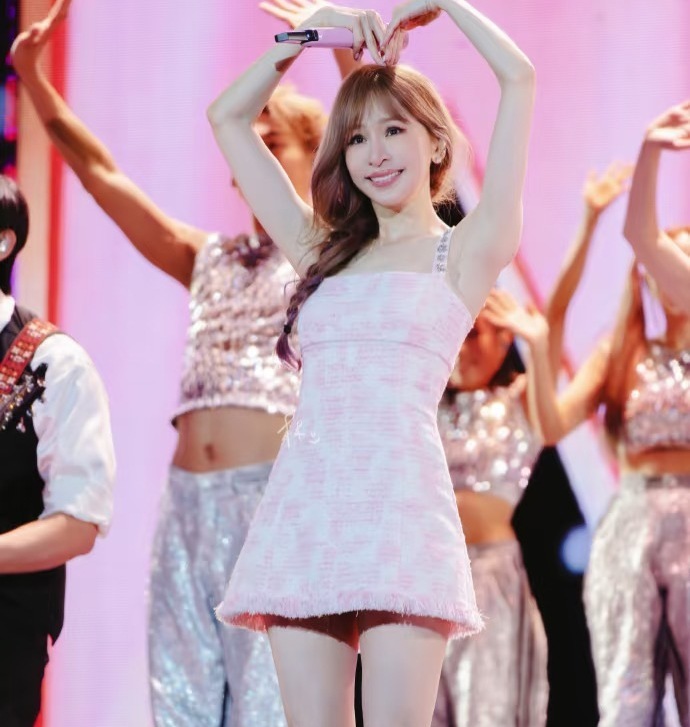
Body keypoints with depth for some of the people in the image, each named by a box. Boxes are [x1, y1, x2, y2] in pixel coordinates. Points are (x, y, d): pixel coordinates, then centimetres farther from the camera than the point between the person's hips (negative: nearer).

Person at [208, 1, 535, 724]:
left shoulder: (466, 251, 9)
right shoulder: (324, 252, 22)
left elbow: (519, 79, 2)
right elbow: (227, 117, 27)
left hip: (398, 499, -4)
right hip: (303, 502, 4)